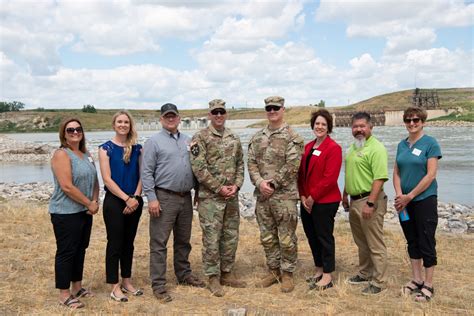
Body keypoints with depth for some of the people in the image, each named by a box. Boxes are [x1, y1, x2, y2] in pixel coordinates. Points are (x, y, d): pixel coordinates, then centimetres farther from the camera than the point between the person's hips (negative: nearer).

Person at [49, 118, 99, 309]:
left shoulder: (86, 154, 11)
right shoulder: (62, 154, -13)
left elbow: (94, 181, 13)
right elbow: (67, 186, -21)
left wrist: (95, 202, -4)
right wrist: (89, 203, -15)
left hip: (84, 212, 8)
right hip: (66, 213, -8)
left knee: (80, 249, 15)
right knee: (66, 252, 0)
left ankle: (77, 287, 29)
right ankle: (64, 295, 10)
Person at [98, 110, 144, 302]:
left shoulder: (137, 148, 6)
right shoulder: (106, 148, -4)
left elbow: (141, 176, 4)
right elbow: (107, 179, -11)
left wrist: (135, 197, -10)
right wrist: (126, 198, -16)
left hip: (135, 202, 4)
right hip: (114, 201, -4)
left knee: (129, 242, 13)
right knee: (115, 243, 1)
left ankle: (127, 282, 25)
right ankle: (114, 287, 12)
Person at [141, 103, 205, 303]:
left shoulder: (187, 140, 13)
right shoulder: (154, 142, -4)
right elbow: (146, 172, -9)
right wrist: (151, 198, -16)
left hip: (186, 197, 6)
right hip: (164, 198, -6)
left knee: (183, 240, 17)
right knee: (159, 242, -2)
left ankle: (184, 275, 31)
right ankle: (158, 284, 5)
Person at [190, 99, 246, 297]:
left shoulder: (234, 139, 11)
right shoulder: (200, 137, -6)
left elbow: (240, 165, 13)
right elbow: (199, 168, -14)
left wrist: (236, 185, -5)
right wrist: (219, 188, -15)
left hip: (232, 196, 6)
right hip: (210, 197, -5)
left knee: (231, 236, 12)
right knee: (211, 238, 0)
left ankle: (227, 273, 25)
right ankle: (213, 278, 12)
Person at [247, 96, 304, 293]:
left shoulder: (292, 137, -5)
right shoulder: (257, 138, 11)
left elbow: (292, 166, -13)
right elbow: (251, 163, 5)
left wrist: (272, 184, -16)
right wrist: (260, 183, -11)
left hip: (284, 195, -5)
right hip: (262, 195, 5)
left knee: (286, 238, 3)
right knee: (267, 238, 14)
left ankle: (287, 274, 17)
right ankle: (273, 271, 28)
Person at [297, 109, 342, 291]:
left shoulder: (333, 148, -11)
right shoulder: (308, 147, 12)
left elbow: (330, 178, -18)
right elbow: (301, 173, 11)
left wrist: (313, 197, -15)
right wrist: (302, 196, -1)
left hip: (325, 202, -7)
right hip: (307, 201, 7)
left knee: (324, 237, 3)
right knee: (312, 236, 15)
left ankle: (327, 276, 16)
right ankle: (319, 271, 31)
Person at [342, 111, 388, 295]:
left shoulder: (376, 148, -15)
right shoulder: (353, 147, 14)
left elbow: (380, 178, -22)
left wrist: (370, 203, -25)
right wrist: (345, 194, 23)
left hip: (369, 200, -9)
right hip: (354, 201, 9)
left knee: (375, 245, 1)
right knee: (361, 243, 20)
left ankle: (378, 282, 12)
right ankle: (364, 274, 35)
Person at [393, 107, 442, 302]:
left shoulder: (430, 143, -8)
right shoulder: (402, 145, 9)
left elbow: (431, 175, -14)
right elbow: (397, 172, 9)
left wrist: (409, 196, -14)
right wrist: (399, 194, -7)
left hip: (424, 200, -6)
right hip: (404, 202, 6)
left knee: (426, 243, 1)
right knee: (412, 242, 14)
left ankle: (428, 285, 13)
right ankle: (416, 280, 26)